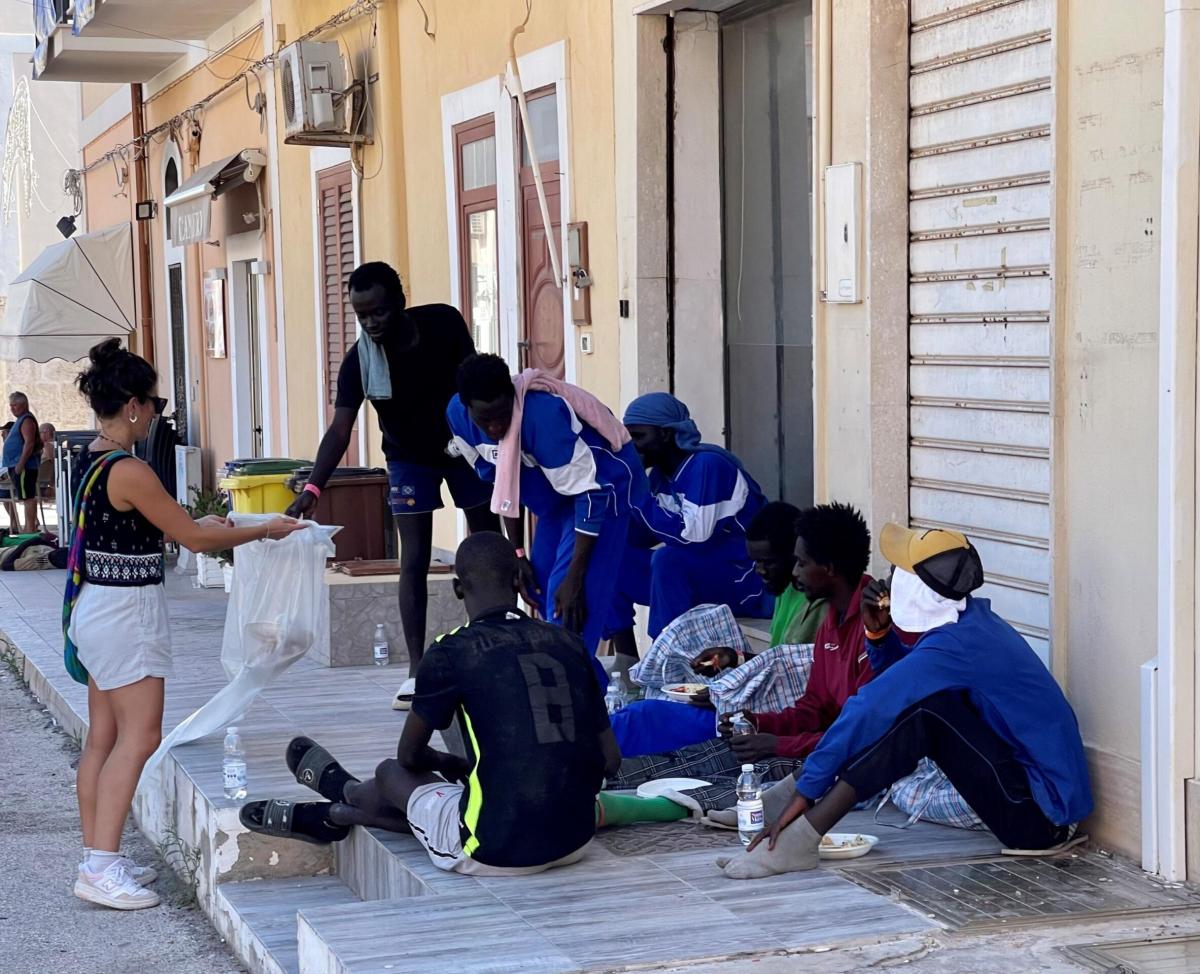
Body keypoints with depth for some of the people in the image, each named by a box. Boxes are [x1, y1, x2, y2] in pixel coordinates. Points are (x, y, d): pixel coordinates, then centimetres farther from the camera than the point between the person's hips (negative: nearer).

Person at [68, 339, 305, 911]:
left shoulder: (91, 462, 8)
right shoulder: (128, 471, -20)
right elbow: (193, 538, -14)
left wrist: (199, 525, 23)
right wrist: (266, 531, -3)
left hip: (98, 608, 10)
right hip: (125, 613, -10)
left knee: (103, 737, 11)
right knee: (140, 736, -6)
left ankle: (97, 858, 16)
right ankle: (103, 868, -7)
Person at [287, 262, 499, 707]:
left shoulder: (444, 323, -22)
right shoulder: (359, 360, -24)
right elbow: (340, 428, -31)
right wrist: (312, 487, -44)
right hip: (410, 459, -1)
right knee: (414, 561, -8)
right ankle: (416, 670, -5)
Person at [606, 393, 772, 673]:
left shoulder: (707, 465, -20)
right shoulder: (660, 473, 5)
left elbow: (693, 536, -30)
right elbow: (642, 536, 6)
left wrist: (639, 500, -22)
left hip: (750, 580, -9)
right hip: (694, 574, 9)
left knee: (668, 559, -33)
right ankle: (627, 663, -1)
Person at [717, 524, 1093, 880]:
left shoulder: (956, 644, -21)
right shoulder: (970, 620, 6)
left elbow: (870, 710, -23)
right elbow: (903, 679, 19)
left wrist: (804, 791, -19)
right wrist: (879, 634, 0)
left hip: (1042, 810, -9)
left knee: (919, 710, -21)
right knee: (911, 700, 5)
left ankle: (799, 840, -24)